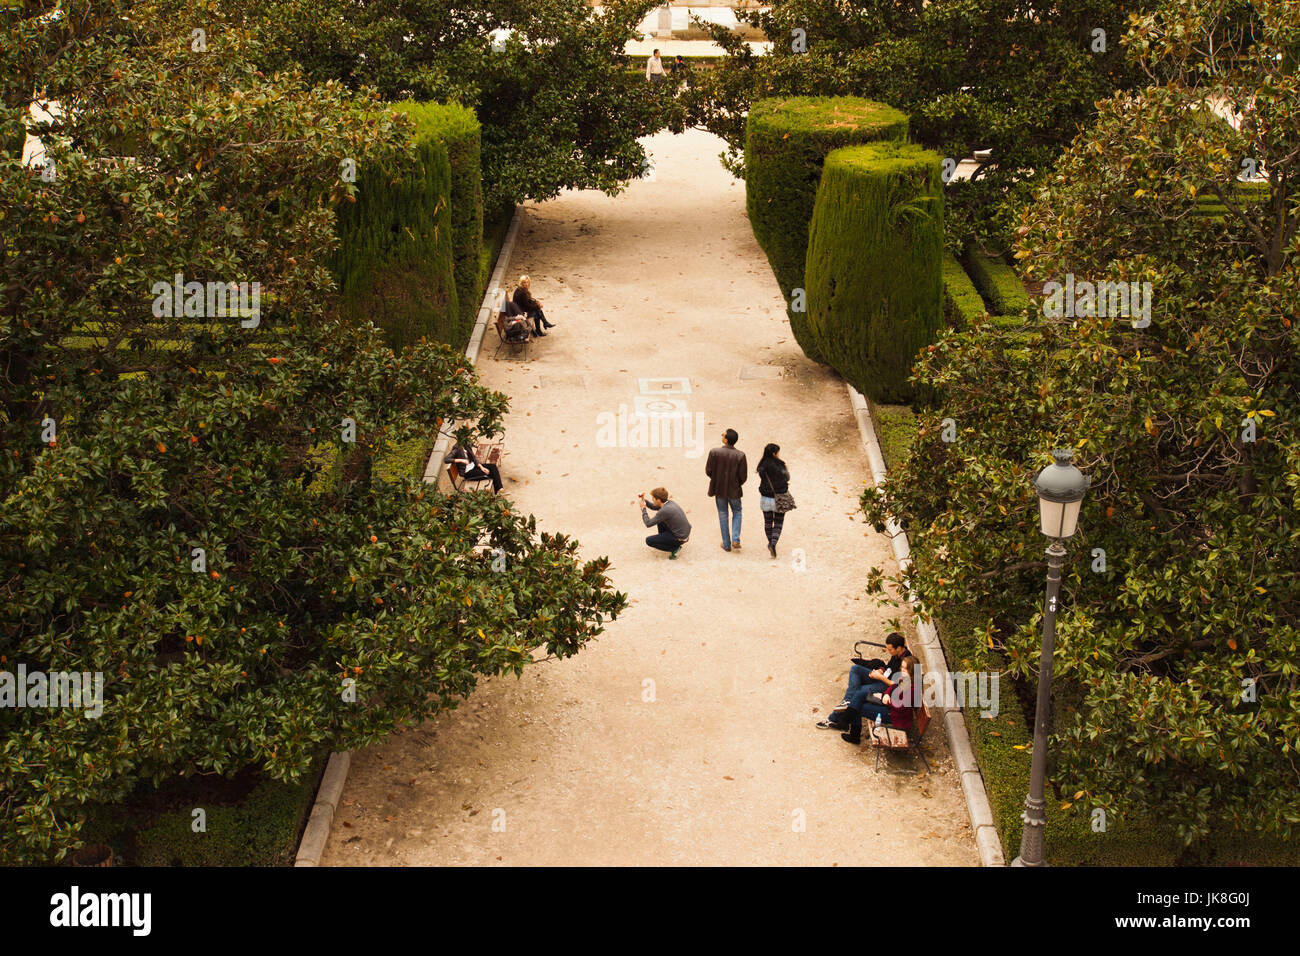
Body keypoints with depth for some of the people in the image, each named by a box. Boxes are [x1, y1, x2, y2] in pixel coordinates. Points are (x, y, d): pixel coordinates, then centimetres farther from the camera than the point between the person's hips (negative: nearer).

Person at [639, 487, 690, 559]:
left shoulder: (664, 511, -26)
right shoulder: (670, 503, 0)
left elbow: (648, 524, -17)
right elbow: (655, 507, 20)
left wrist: (643, 508, -8)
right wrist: (644, 500, 7)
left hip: (680, 539, -8)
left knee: (648, 541, -3)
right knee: (659, 519, 19)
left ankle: (674, 548, -1)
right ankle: (662, 543, 27)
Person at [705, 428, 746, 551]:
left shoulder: (714, 452, -16)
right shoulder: (740, 455, -14)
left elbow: (708, 471, -9)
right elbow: (743, 477, -10)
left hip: (719, 489, 0)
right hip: (734, 490, 0)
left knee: (723, 515, 15)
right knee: (737, 512, 22)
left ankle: (726, 544, 20)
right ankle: (735, 540, 7)